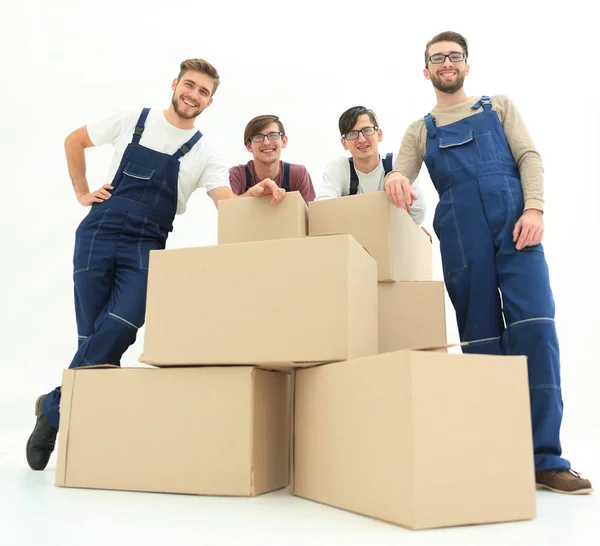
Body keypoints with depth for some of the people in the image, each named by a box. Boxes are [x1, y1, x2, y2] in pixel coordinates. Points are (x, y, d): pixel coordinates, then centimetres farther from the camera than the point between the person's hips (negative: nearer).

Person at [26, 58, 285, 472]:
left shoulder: (205, 152, 6)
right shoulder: (132, 121, 8)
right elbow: (74, 142, 19)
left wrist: (254, 194, -26)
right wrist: (82, 193, 12)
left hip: (146, 247, -1)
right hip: (98, 234, 1)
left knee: (119, 329, -20)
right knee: (92, 334, -3)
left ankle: (55, 408, -3)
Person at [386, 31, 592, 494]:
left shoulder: (499, 107, 22)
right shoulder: (419, 131, 23)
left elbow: (528, 157, 10)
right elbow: (399, 180, 9)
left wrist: (534, 208, -9)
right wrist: (396, 179, -17)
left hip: (515, 227, -1)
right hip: (461, 239, 1)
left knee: (535, 329, -14)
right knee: (481, 343, -2)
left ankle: (544, 459, -10)